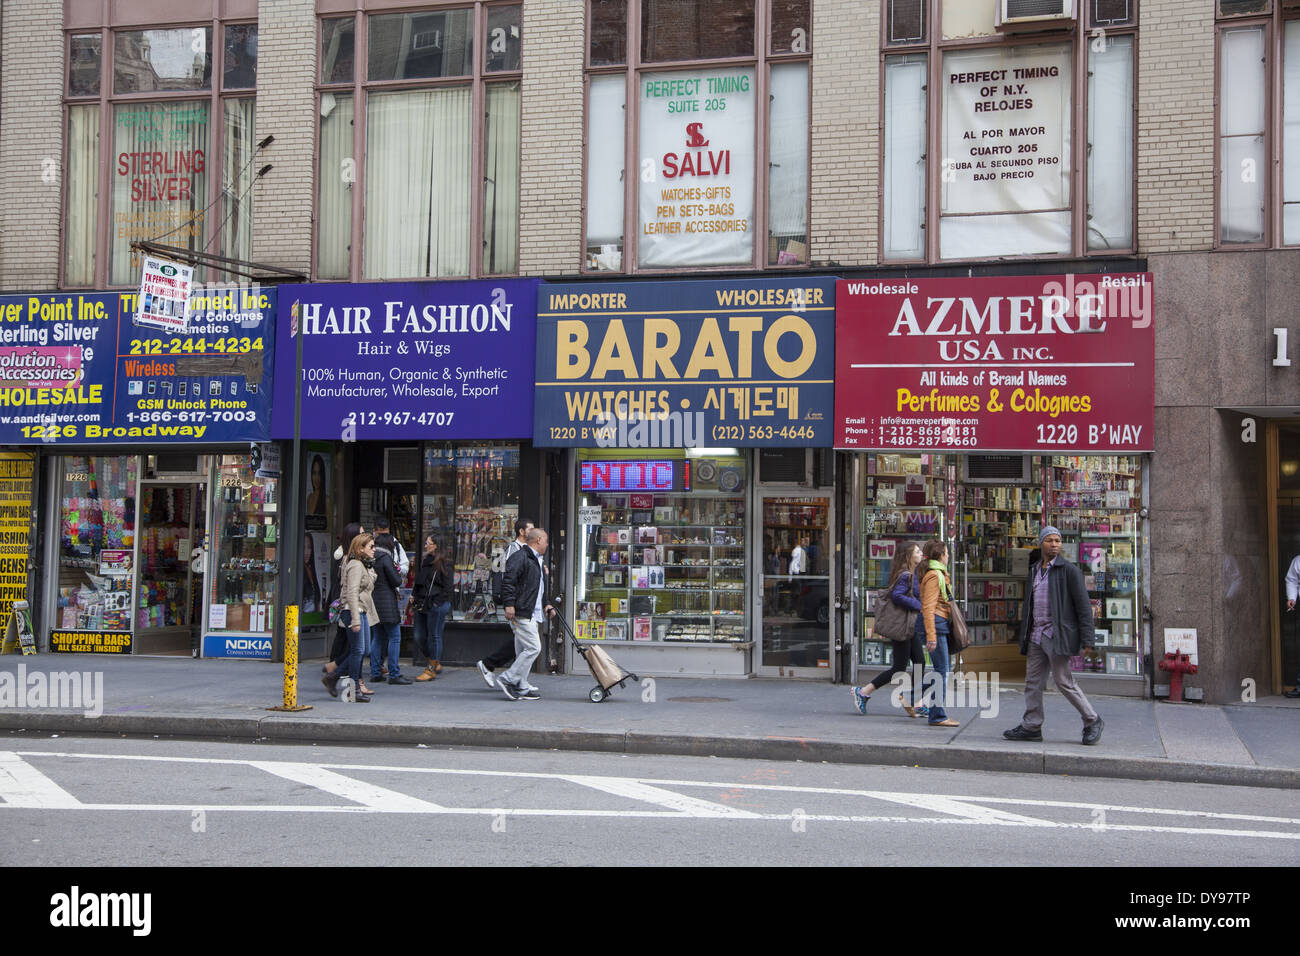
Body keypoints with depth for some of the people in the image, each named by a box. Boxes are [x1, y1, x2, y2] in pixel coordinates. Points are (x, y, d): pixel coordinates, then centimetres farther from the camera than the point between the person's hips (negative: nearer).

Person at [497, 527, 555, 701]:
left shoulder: (538, 560, 23)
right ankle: (507, 680, -9)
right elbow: (509, 581, -18)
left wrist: (546, 604, 21)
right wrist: (509, 604, -23)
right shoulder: (520, 557, -10)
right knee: (533, 648, -14)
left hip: (532, 613, 10)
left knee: (524, 650, 10)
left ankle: (520, 688, 12)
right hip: (521, 613, -10)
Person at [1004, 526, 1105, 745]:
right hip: (1036, 635, 7)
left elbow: (1083, 605, -9)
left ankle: (1092, 721, 6)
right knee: (1033, 681, 7)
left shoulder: (1069, 570, -6)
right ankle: (1031, 726, 13)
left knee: (1064, 681, -7)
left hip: (1057, 635, -7)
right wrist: (1024, 637, 18)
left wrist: (1086, 639, -15)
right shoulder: (1035, 571, 15)